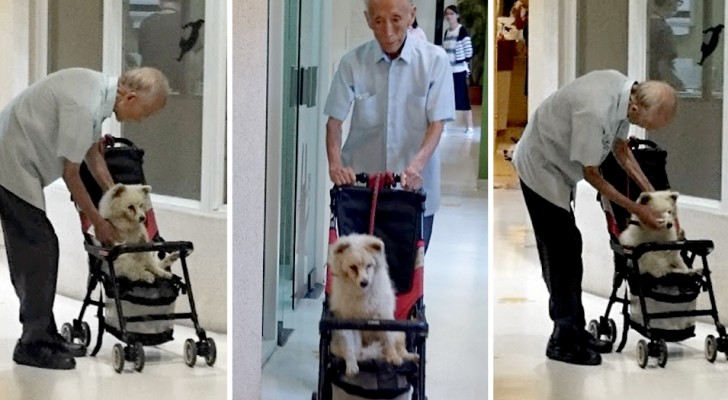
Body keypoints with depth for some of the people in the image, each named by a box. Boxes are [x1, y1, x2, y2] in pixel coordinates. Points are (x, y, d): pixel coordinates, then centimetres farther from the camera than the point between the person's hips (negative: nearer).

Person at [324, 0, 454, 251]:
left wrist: (417, 164, -24)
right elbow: (334, 121, -2)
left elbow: (437, 122, -8)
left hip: (416, 188, -1)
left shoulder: (434, 60, -6)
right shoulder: (352, 63, -4)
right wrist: (335, 164, -19)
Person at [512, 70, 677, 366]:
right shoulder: (596, 111, -36)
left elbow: (621, 149, 8)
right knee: (561, 255, -8)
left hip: (557, 169, 9)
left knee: (568, 253, 13)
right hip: (540, 170, -9)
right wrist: (637, 210, -15)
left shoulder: (626, 90, -9)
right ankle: (564, 341, -1)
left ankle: (575, 332, 21)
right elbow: (592, 175, -23)